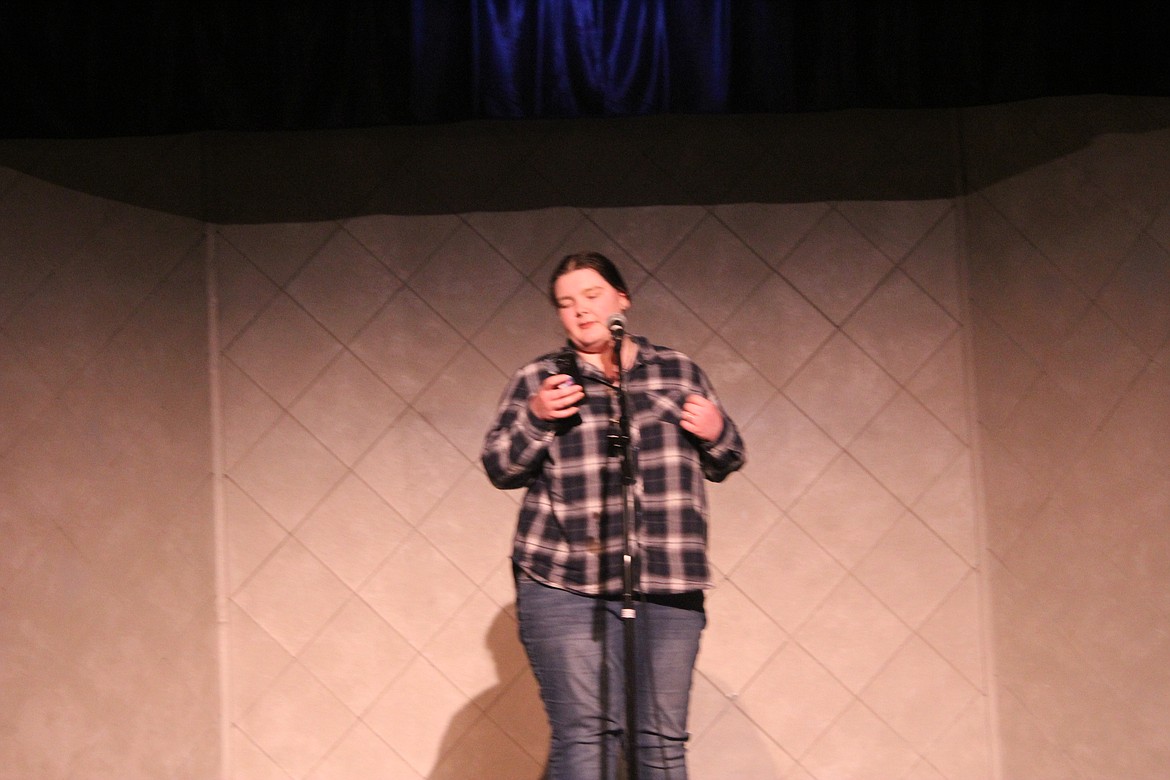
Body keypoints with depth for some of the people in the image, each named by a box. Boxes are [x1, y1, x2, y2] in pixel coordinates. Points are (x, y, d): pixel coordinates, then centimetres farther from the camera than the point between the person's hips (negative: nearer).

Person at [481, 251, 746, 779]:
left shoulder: (679, 372, 15)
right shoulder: (537, 379, 9)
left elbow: (722, 466, 21)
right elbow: (500, 469, 5)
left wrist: (717, 434, -1)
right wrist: (535, 419, -12)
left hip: (669, 584, 3)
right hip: (568, 585, -3)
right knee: (586, 735, -10)